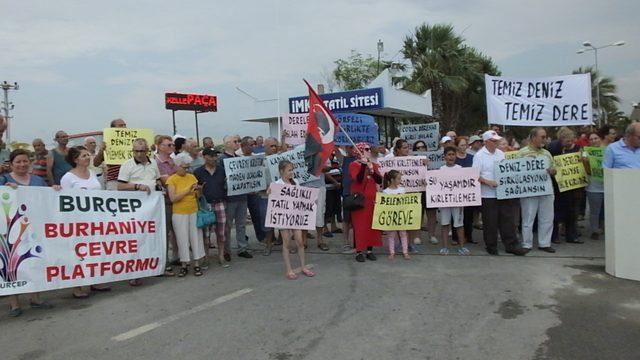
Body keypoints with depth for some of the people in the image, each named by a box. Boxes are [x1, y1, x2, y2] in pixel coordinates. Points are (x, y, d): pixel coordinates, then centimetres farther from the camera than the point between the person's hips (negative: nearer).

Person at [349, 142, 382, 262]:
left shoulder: (374, 165, 11)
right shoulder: (354, 165, -5)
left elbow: (380, 181, 0)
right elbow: (359, 179, -21)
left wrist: (372, 170, -14)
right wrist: (363, 165, -21)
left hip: (372, 199, 5)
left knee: (372, 225, 7)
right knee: (360, 226, -3)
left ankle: (370, 250, 16)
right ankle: (359, 251, 5)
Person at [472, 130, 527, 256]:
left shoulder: (500, 154, 12)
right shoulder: (479, 156, -6)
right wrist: (488, 182, -24)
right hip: (488, 195, -5)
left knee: (508, 219, 6)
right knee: (490, 222, 3)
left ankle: (511, 245, 13)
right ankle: (491, 247, 16)